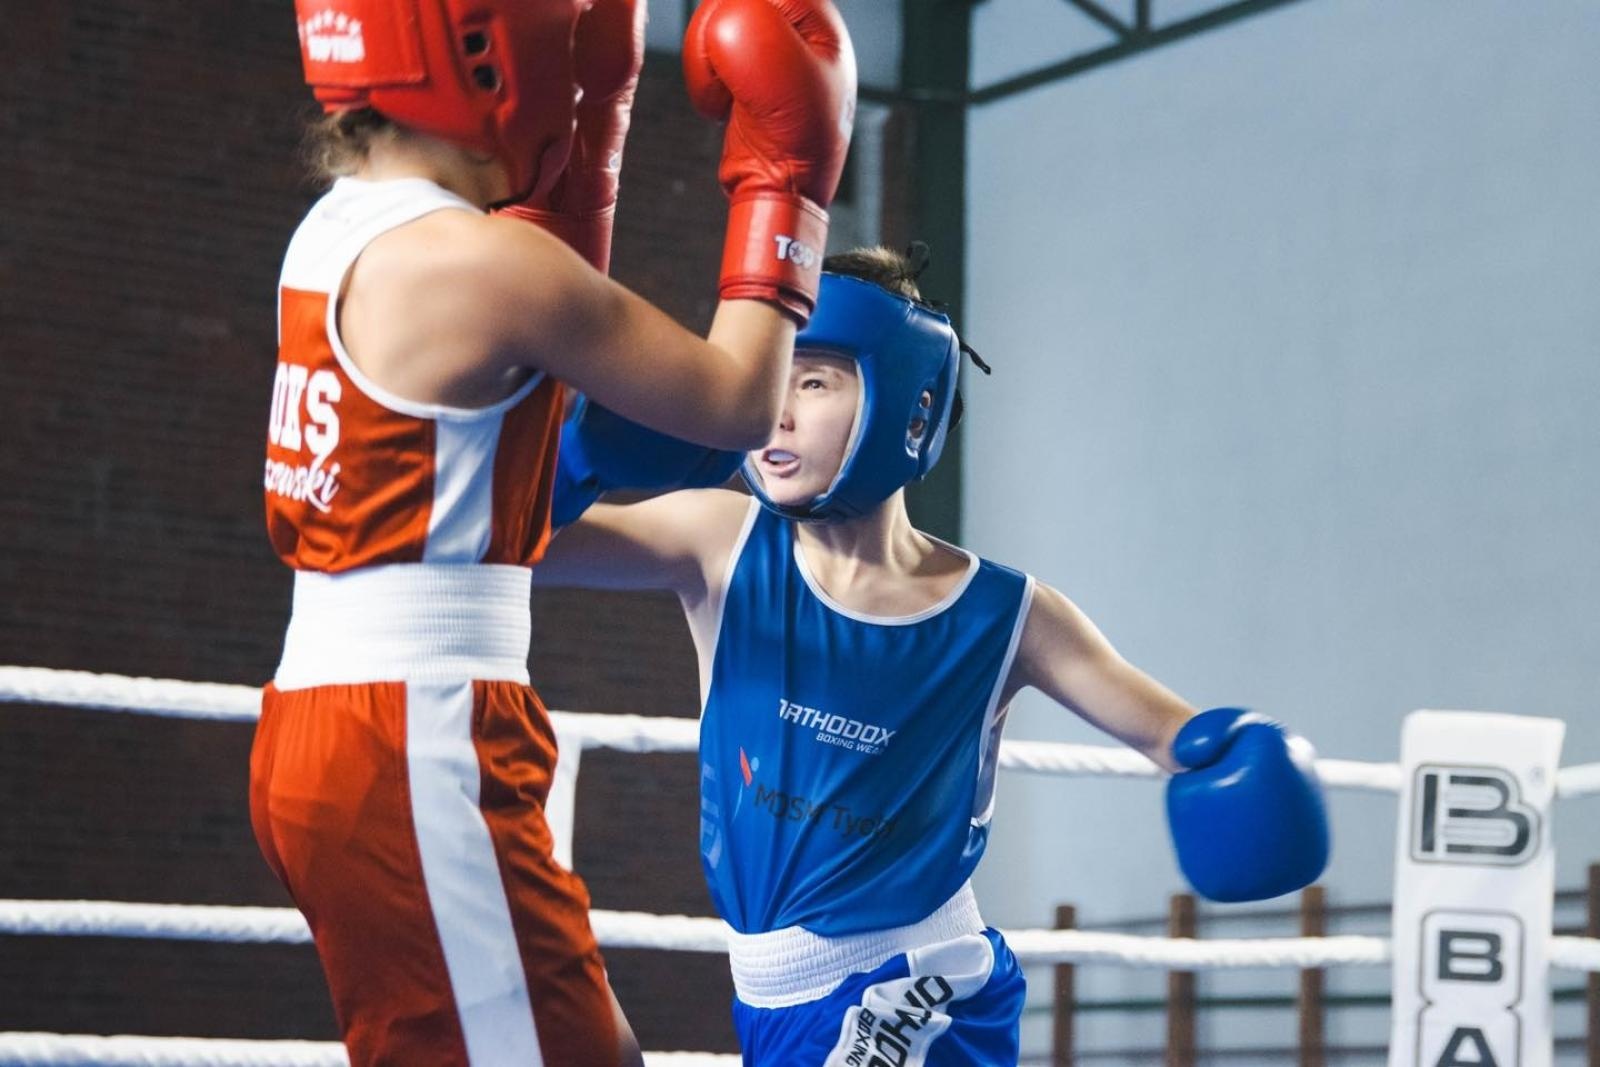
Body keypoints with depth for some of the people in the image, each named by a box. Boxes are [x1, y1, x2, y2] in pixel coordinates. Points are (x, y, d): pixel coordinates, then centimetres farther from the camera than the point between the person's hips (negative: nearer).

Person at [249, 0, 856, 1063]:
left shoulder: (337, 231, 12)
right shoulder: (476, 258, -14)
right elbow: (738, 407, -5)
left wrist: (600, 109, 25)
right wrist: (783, 175, 5)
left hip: (322, 725, 10)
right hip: (417, 748, -10)